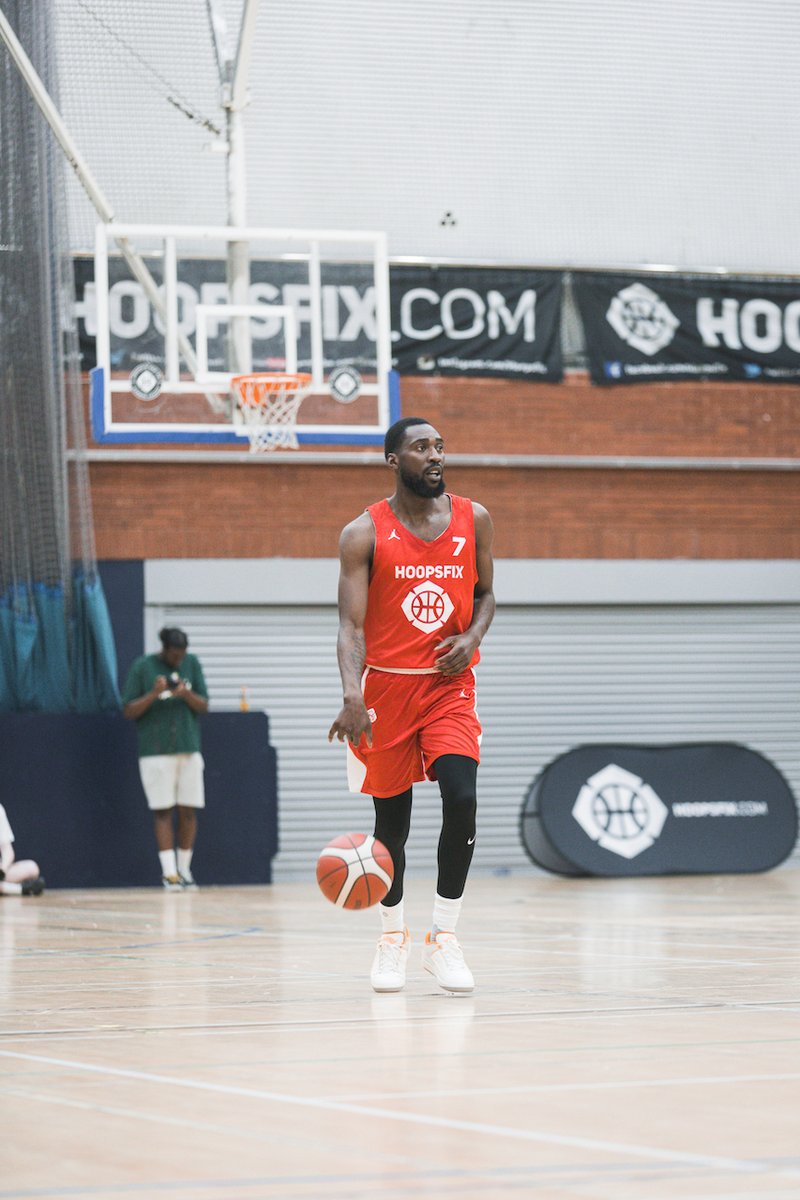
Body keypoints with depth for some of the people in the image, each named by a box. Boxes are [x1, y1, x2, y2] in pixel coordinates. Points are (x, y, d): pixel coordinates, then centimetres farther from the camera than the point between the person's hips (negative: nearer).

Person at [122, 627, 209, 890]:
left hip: (189, 749, 3)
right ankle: (169, 872, -7)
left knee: (188, 810, 3)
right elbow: (129, 711, -2)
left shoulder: (192, 664, 8)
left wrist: (187, 694, -14)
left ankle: (184, 870, 13)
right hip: (156, 752, -3)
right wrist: (153, 694, -18)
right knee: (163, 811, -5)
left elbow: (204, 706, 7)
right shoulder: (142, 667, -1)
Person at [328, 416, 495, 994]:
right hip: (386, 685, -1)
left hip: (450, 686, 1)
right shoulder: (365, 533, -7)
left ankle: (444, 936, -7)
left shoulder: (474, 519, 2)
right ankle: (393, 936, 25)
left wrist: (472, 638, -6)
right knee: (392, 815, 7)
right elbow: (352, 626, -13)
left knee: (462, 799, -18)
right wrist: (352, 696, -28)